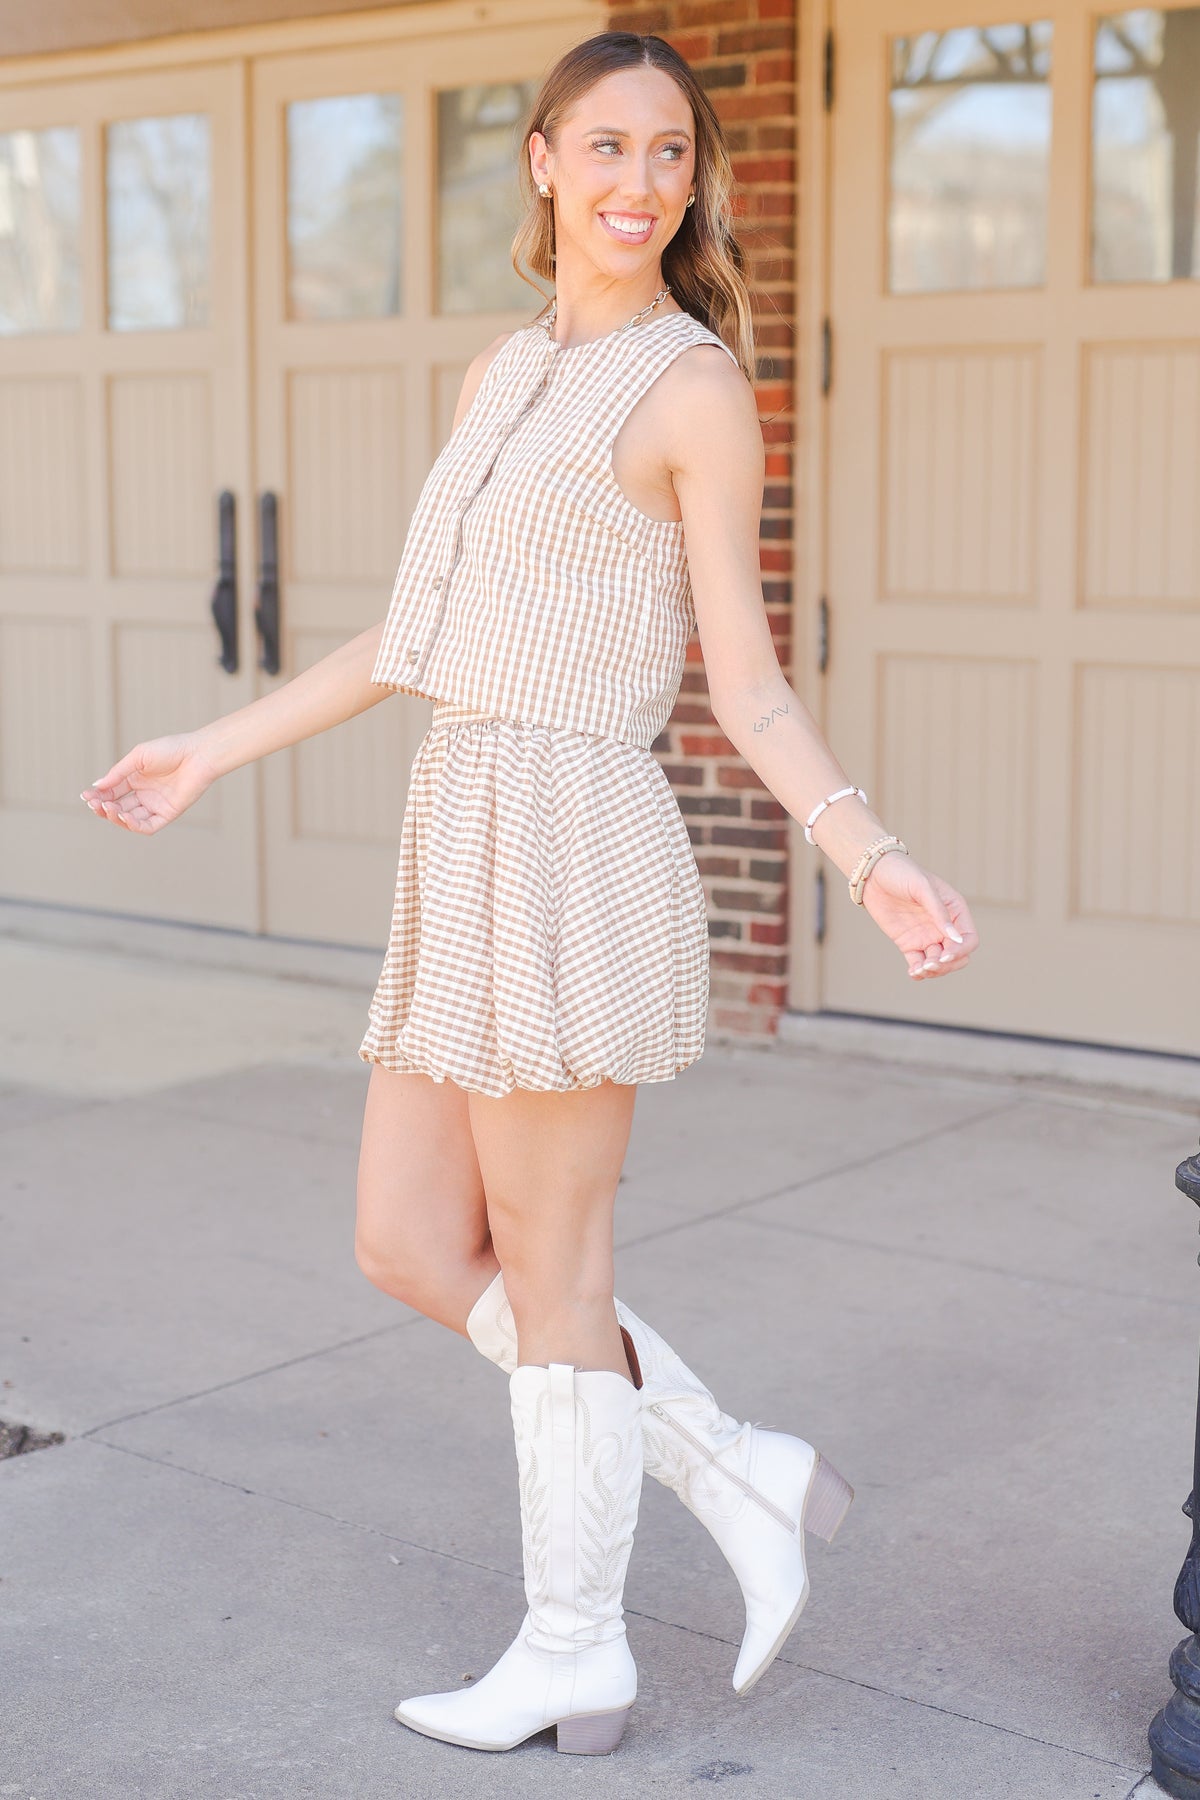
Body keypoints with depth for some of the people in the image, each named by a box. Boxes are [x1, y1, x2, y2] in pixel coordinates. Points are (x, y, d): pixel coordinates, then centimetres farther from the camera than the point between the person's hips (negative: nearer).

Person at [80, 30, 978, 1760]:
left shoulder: (698, 388, -5)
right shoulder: (506, 376, 17)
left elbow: (749, 683, -7)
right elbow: (415, 636, 21)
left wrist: (875, 863, -21)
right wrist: (213, 752, 24)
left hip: (567, 852, -8)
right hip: (474, 844, 8)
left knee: (548, 1274, 3)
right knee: (408, 1250, 11)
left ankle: (574, 1655, 22)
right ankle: (745, 1478, 20)